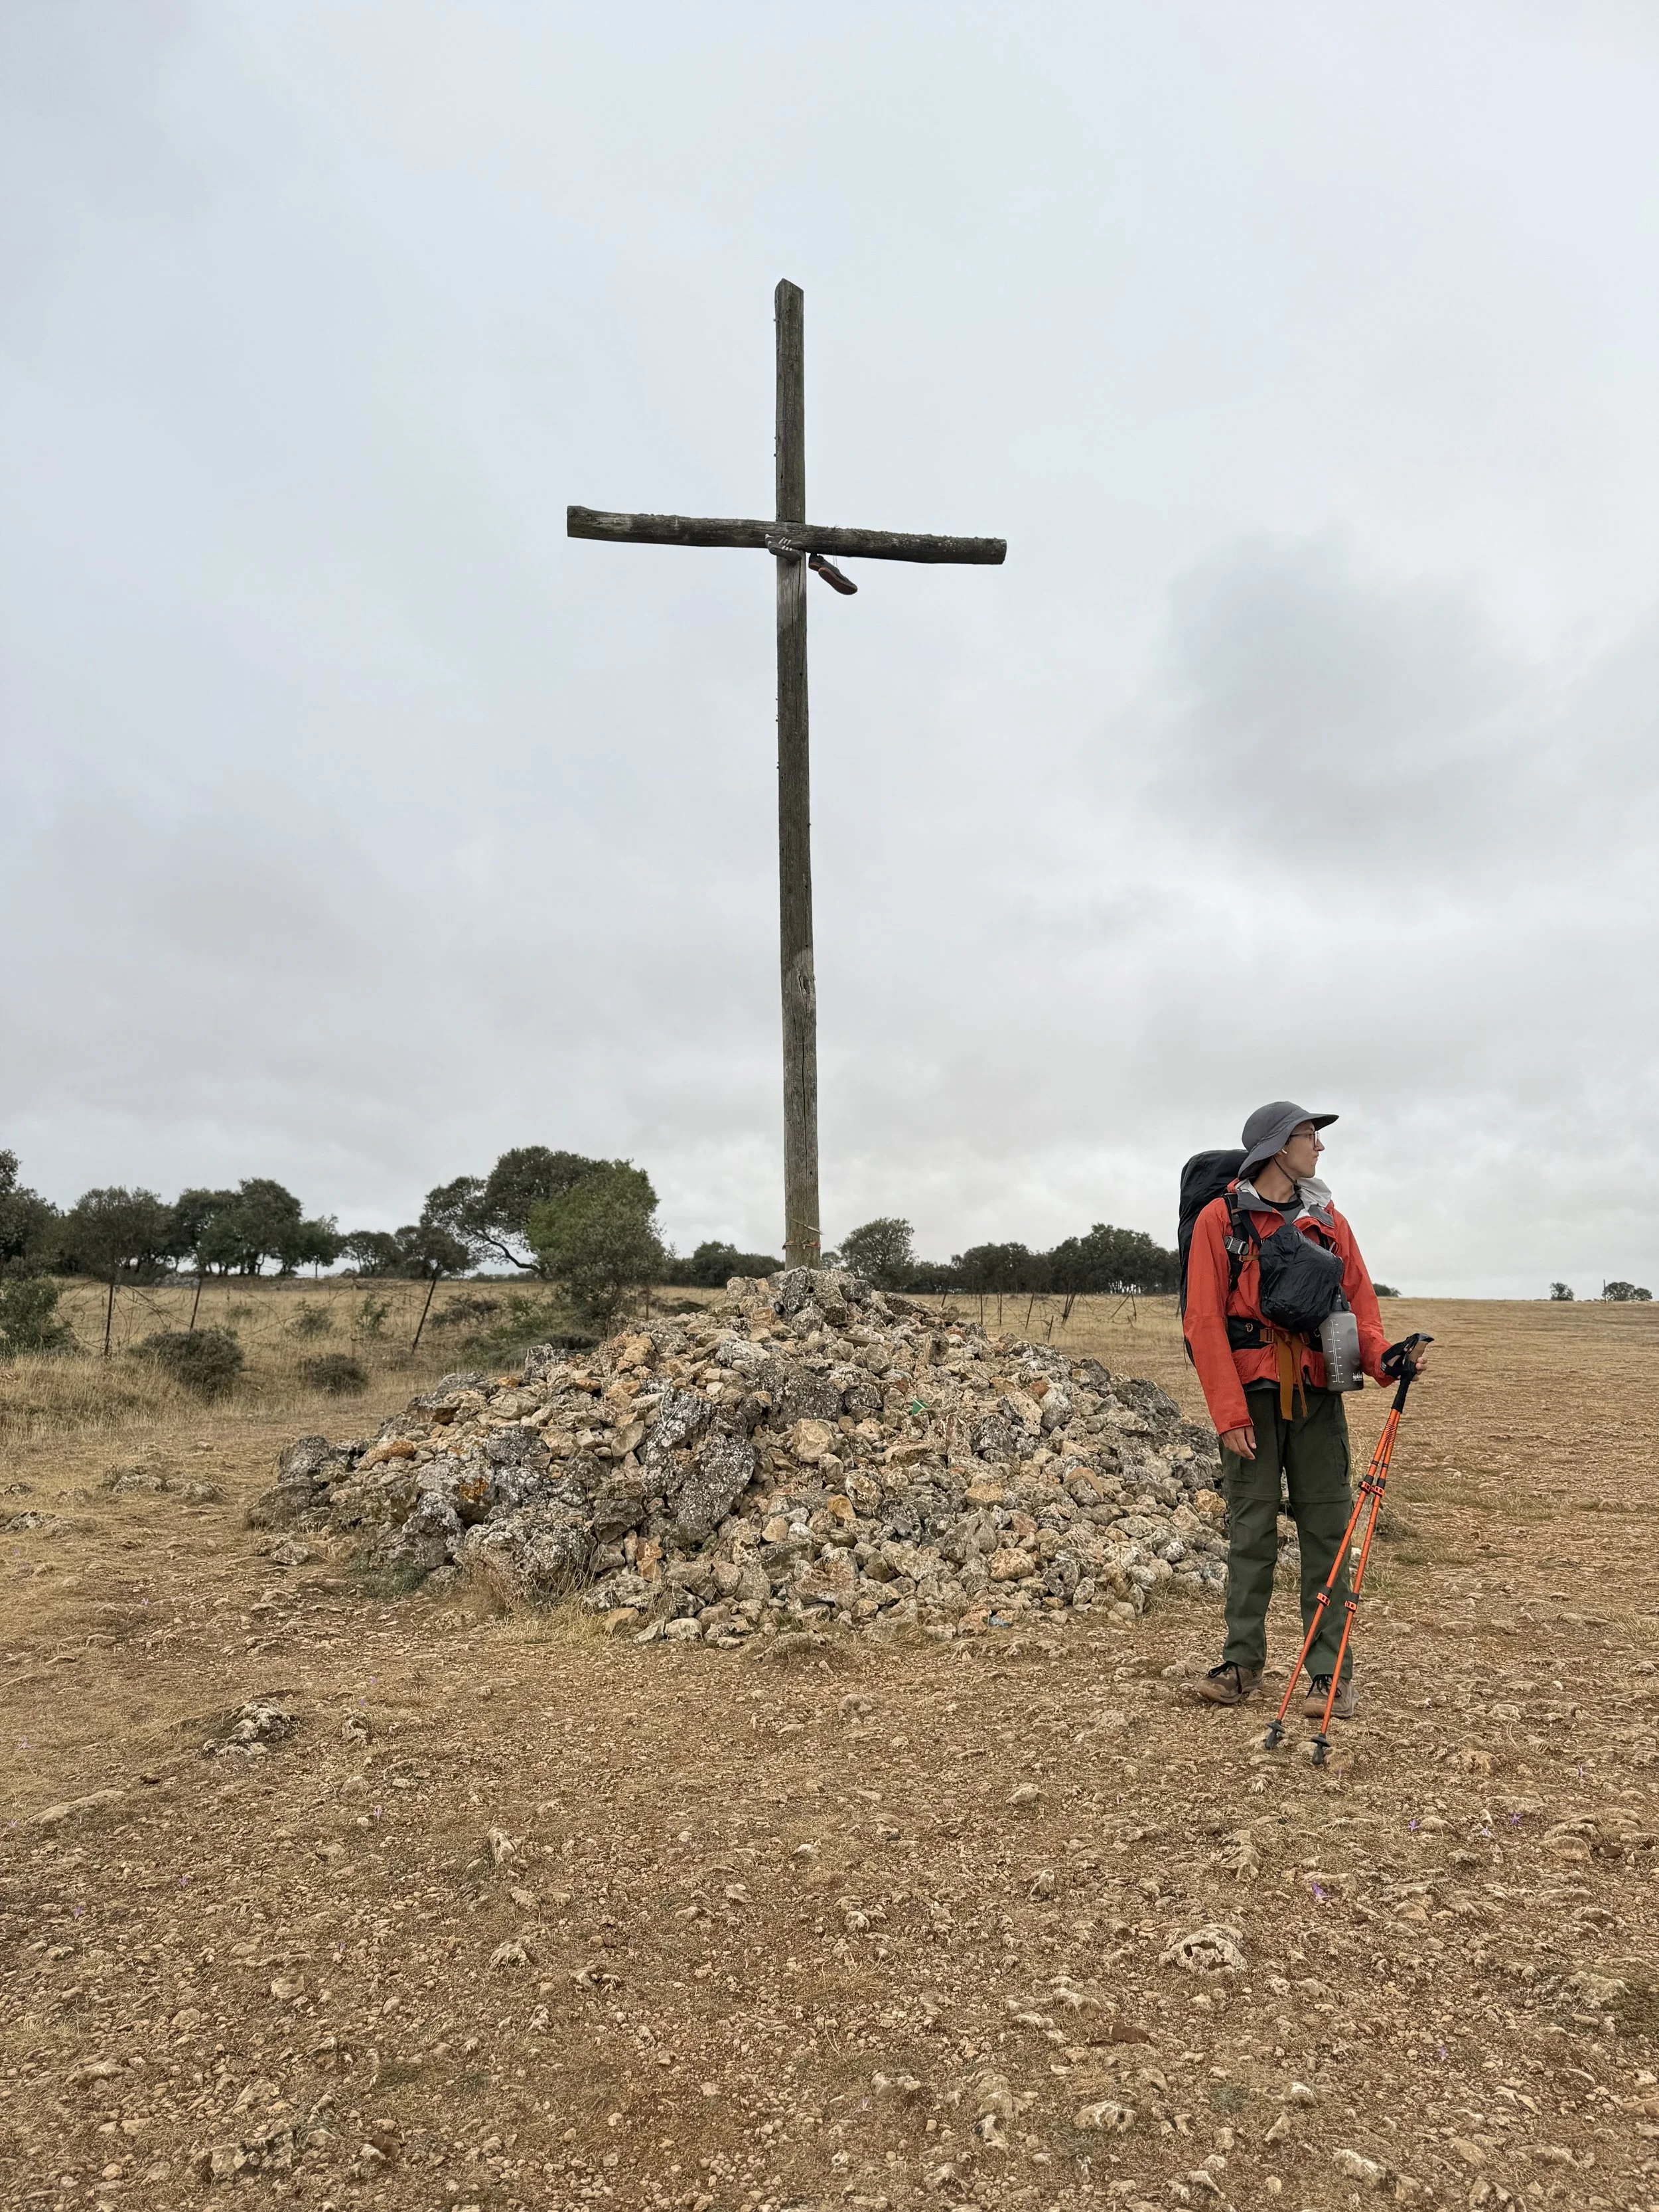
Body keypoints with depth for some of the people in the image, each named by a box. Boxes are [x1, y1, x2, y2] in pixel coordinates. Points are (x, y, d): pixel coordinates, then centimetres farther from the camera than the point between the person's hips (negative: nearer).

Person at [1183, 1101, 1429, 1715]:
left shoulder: (1328, 1221, 10)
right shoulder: (1221, 1218, -3)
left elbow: (1359, 1303, 11)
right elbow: (1204, 1320, -7)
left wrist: (1384, 1357, -11)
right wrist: (1229, 1412, -12)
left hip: (1318, 1394, 3)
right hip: (1252, 1393, -3)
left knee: (1326, 1529, 4)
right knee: (1251, 1531, 5)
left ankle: (1329, 1670, 13)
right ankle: (1243, 1660, 18)